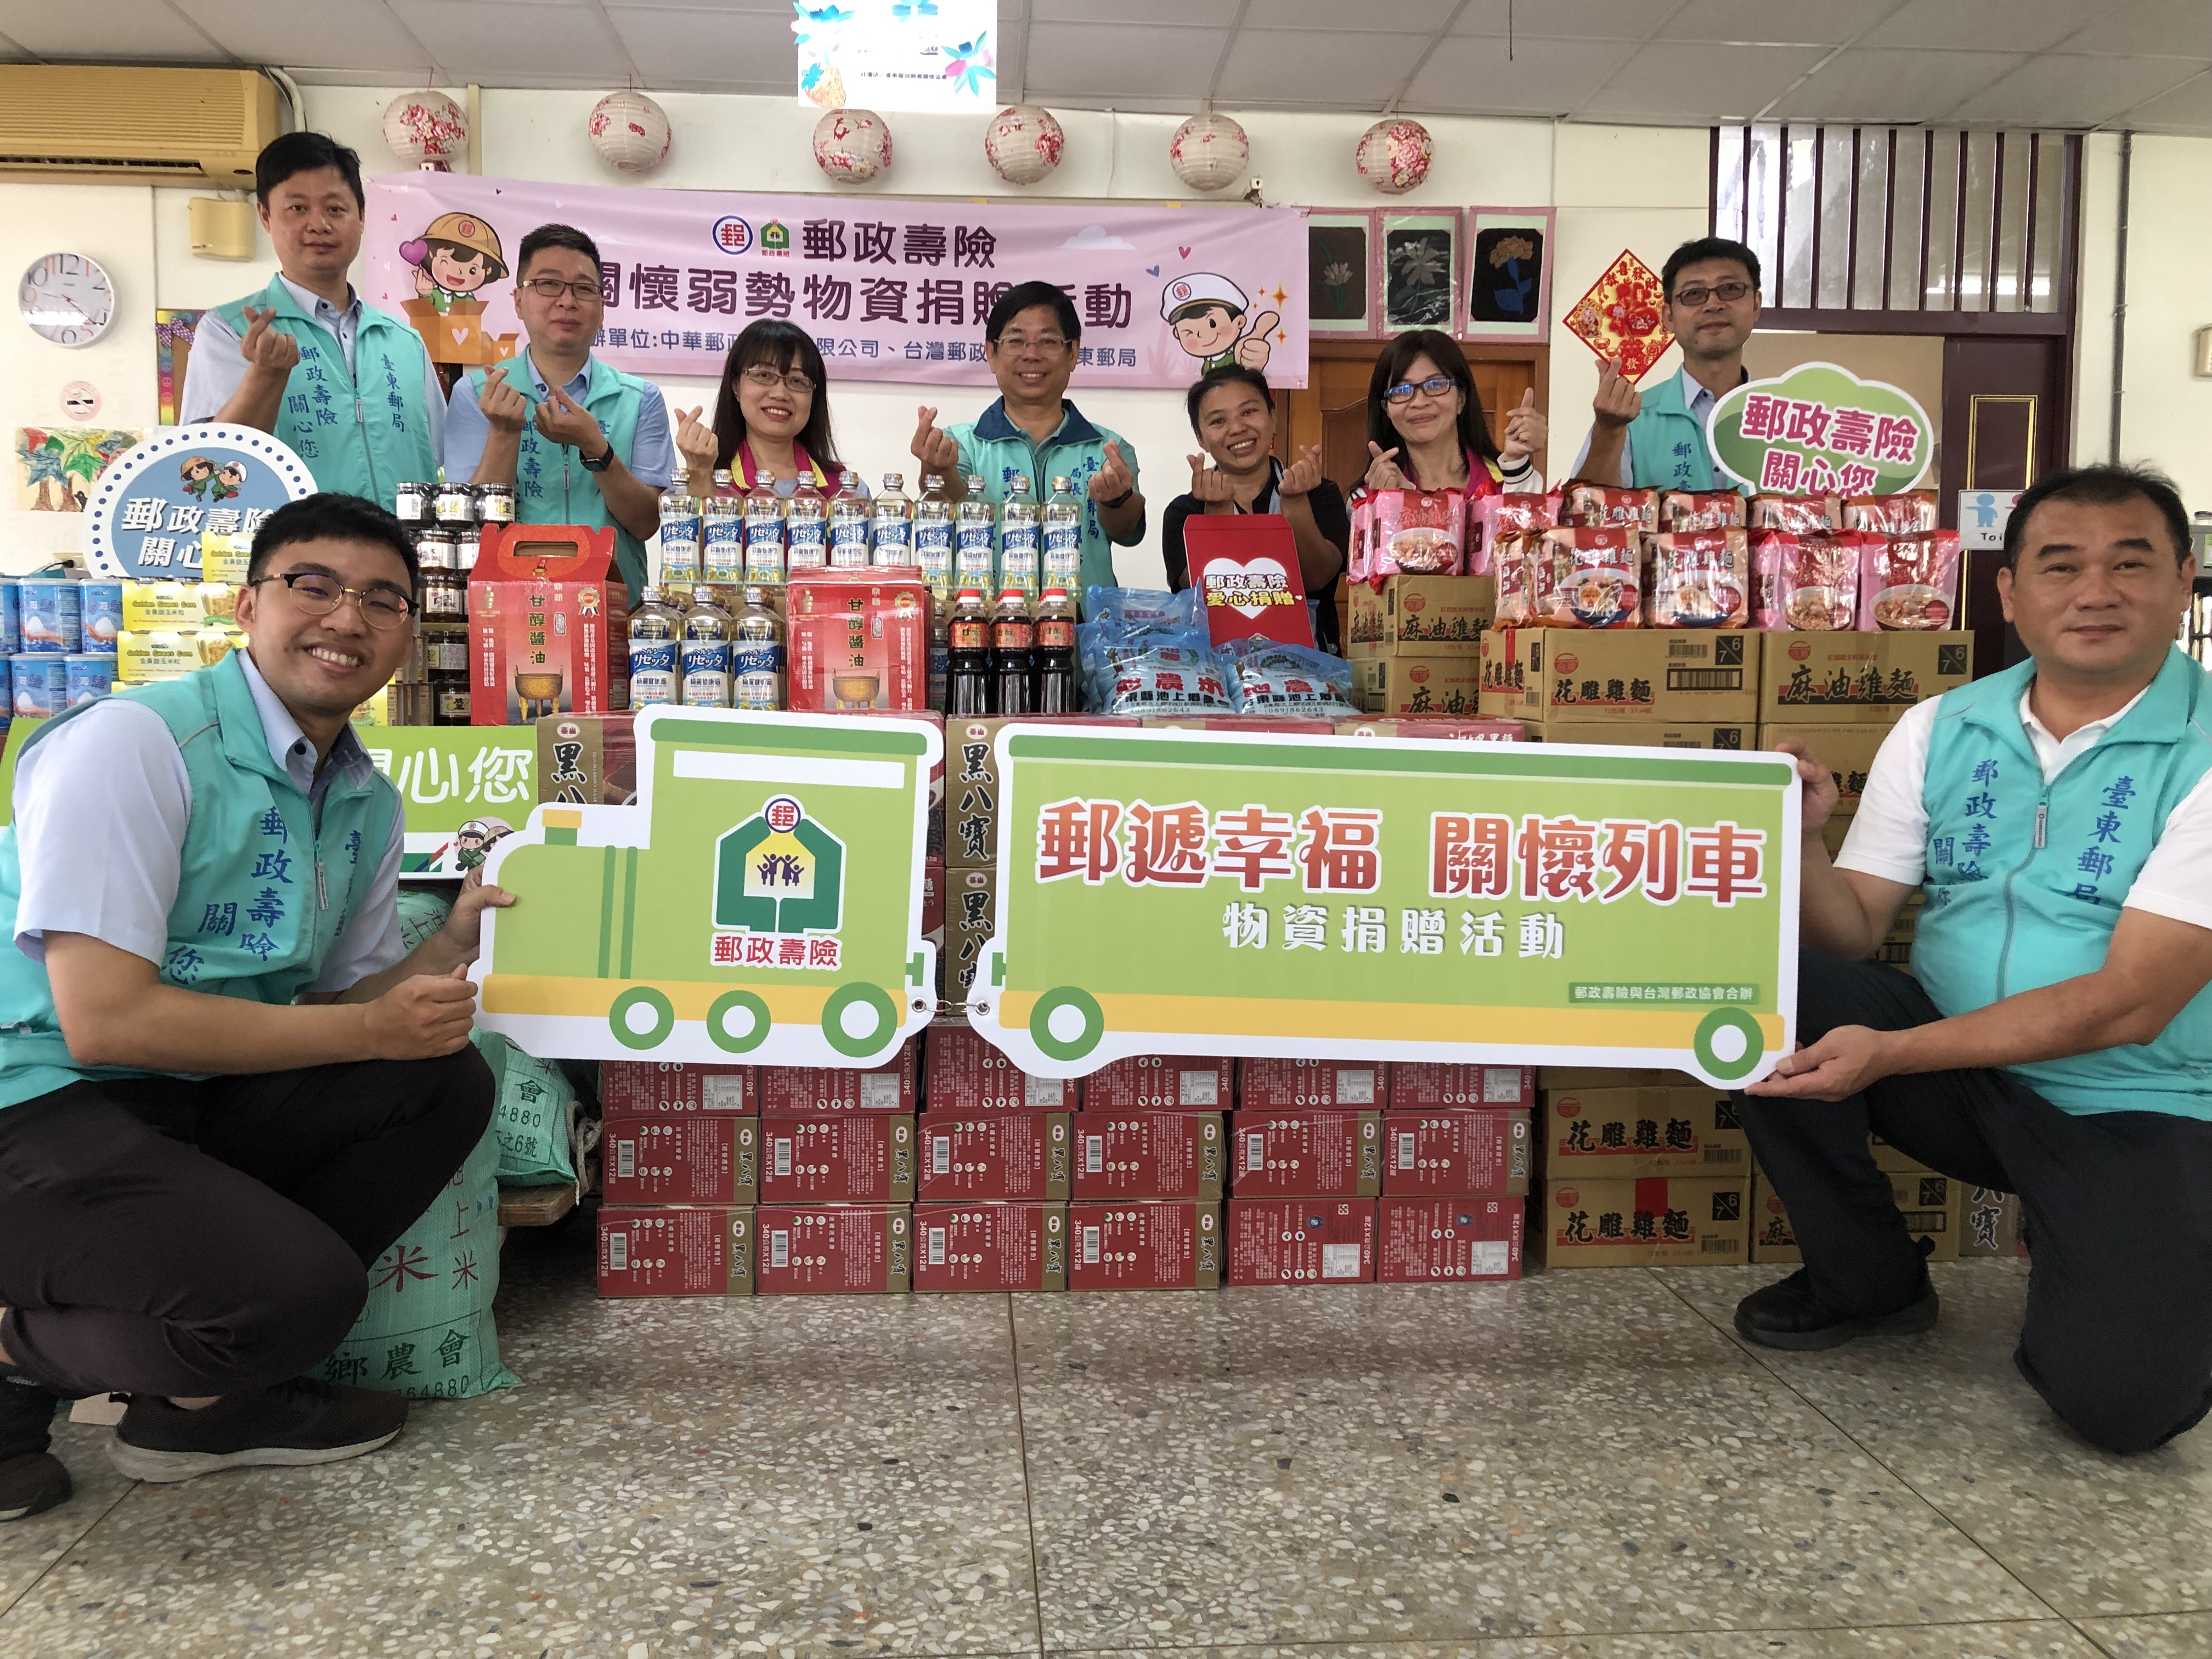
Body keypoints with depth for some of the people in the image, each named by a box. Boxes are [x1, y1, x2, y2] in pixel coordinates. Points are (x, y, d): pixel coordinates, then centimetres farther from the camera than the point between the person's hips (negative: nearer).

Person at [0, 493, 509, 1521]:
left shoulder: (369, 805, 8)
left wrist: (452, 943, -7)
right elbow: (105, 1019, -22)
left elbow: (335, 1005, 13)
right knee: (298, 1289, -28)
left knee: (445, 1085, -7)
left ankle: (210, 1395, 3)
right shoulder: (133, 743, -16)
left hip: (191, 1102, 8)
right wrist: (372, 1030, -18)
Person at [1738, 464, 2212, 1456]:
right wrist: (1802, 841, -22)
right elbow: (1851, 934, -1)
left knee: (2115, 1397, -25)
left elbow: (2130, 1004, -21)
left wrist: (1890, 1053, -28)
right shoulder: (1939, 731, 1)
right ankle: (1865, 1279, 2)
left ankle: (2094, 1268, 14)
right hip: (1964, 1076, 4)